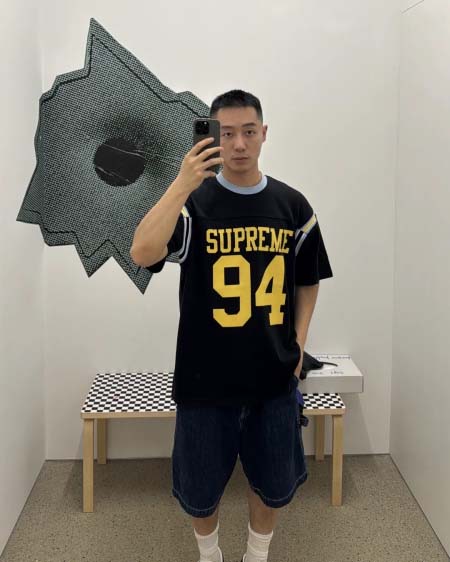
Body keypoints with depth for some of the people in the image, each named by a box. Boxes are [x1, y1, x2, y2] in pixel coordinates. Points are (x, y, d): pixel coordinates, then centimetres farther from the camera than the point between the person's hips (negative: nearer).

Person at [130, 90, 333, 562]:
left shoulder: (293, 205, 1)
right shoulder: (192, 201, -8)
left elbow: (307, 282, 12)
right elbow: (142, 254, -26)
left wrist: (298, 345, 4)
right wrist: (182, 184, -27)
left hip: (274, 374, 3)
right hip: (206, 375, -2)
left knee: (274, 482, 17)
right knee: (199, 487, 13)